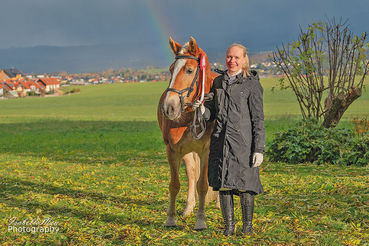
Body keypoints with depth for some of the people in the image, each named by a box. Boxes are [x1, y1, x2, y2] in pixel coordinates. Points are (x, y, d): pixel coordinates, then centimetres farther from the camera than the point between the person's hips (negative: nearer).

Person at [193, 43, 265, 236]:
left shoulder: (252, 84, -3)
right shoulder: (218, 82, 12)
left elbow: (258, 119, -5)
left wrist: (259, 149, -10)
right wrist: (202, 109, -6)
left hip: (243, 140, -4)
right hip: (220, 140, 5)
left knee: (244, 184, -2)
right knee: (223, 183, 5)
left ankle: (248, 224, 13)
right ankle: (229, 225, 15)